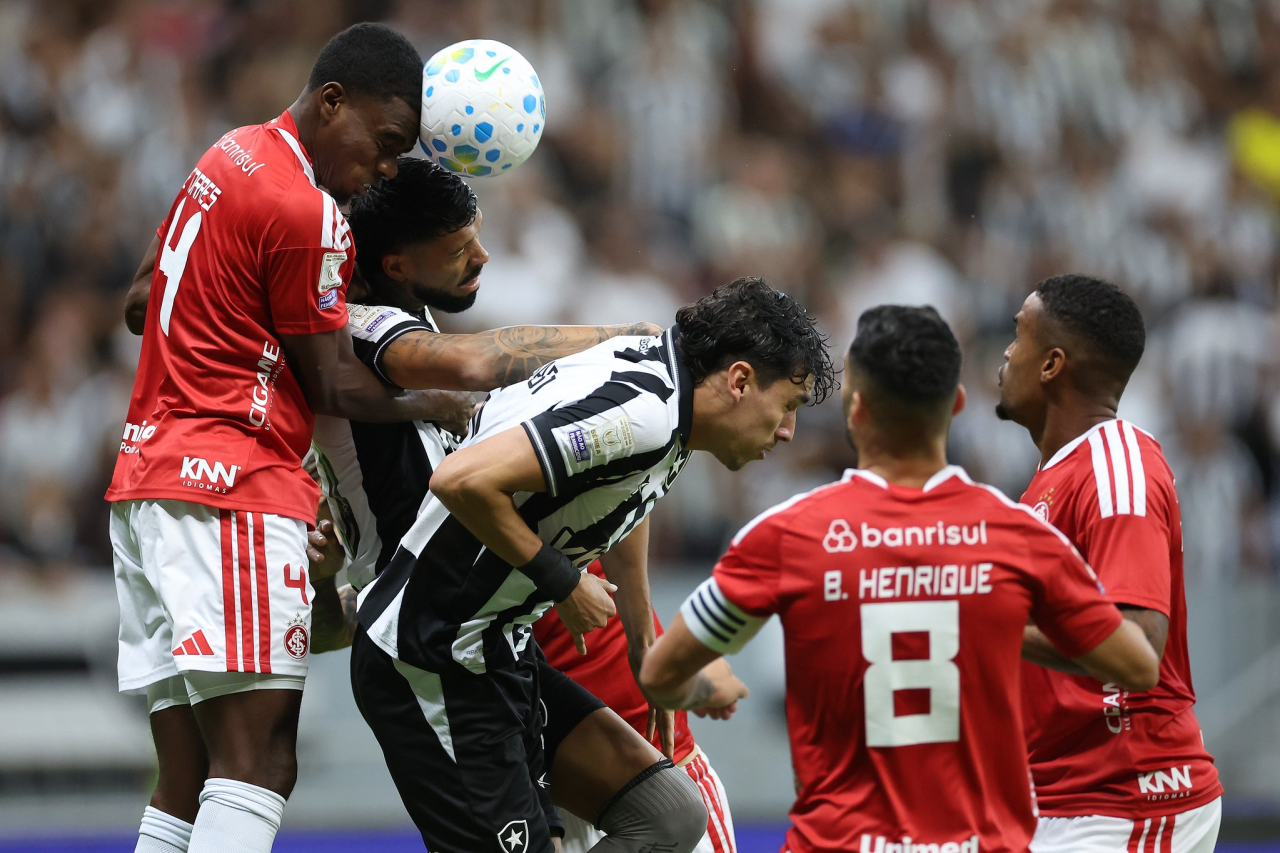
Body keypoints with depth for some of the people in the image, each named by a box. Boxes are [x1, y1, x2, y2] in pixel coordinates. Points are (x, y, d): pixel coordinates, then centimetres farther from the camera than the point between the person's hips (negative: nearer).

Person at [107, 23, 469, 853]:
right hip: (232, 493, -10)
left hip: (148, 477, 10)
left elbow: (141, 304, 29)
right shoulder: (305, 210, -11)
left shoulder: (229, 159, 18)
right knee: (257, 762, -18)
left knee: (187, 783, 5)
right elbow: (333, 385, -5)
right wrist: (440, 404, 6)